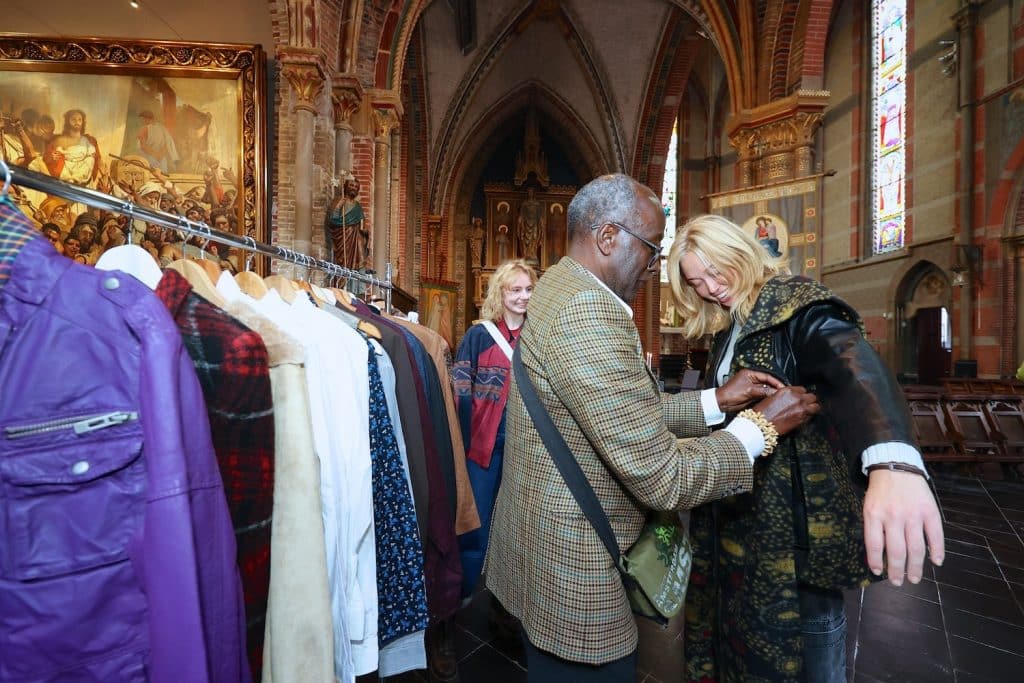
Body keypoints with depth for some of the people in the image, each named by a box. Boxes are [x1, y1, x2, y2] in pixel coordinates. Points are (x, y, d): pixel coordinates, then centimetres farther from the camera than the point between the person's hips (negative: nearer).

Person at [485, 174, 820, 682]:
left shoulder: (562, 291, 6)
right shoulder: (588, 310, -27)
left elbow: (629, 413, 9)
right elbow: (663, 479, -24)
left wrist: (715, 402, 4)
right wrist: (762, 426, -10)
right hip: (573, 569, -9)